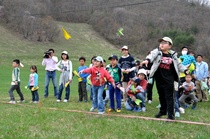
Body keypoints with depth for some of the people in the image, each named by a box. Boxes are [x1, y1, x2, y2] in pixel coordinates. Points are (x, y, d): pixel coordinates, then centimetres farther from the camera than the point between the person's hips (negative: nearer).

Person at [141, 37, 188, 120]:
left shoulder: (172, 55, 4)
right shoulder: (157, 52, -1)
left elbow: (179, 65, 15)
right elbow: (152, 55, -23)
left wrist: (185, 70, 0)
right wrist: (147, 60, -45)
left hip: (169, 79, -1)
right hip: (159, 79, 2)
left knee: (169, 97, -2)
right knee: (161, 96, 17)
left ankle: (171, 115, 2)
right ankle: (163, 111, 35)